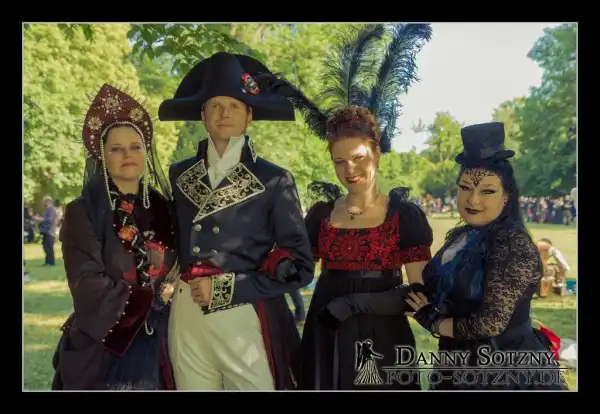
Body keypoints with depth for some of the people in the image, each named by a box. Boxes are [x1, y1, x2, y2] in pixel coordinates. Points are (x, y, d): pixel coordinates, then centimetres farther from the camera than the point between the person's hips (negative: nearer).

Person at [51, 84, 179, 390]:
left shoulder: (163, 207, 6)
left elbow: (179, 272, 11)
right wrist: (155, 297, -11)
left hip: (157, 345, 4)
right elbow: (87, 285, -16)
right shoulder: (82, 212, -7)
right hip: (101, 347, -4)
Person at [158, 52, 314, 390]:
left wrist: (227, 288, -11)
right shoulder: (179, 176, 8)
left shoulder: (274, 181, -2)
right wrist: (180, 280, 2)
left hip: (248, 321, -3)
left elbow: (299, 267, -5)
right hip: (186, 321, 3)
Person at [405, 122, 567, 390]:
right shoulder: (460, 236, 3)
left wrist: (432, 321, -11)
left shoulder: (515, 245, -21)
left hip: (507, 372, -7)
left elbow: (490, 323, -25)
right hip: (462, 367, 7)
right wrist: (425, 307, -8)